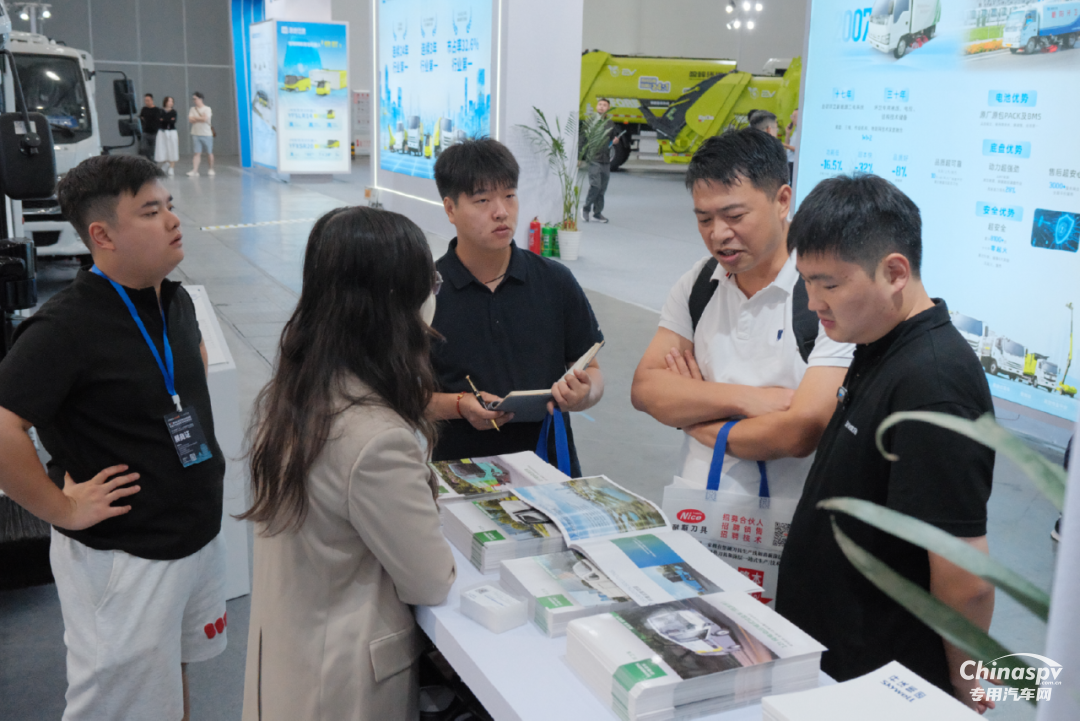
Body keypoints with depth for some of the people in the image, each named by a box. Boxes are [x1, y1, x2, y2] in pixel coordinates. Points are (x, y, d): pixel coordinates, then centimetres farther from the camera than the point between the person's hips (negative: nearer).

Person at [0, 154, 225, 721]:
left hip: (200, 533, 7)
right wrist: (60, 509, -21)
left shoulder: (175, 299, 2)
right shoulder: (67, 326, -23)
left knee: (174, 675, 26)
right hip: (123, 558, -7)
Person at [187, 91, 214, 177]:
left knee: (209, 153, 8)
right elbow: (190, 120, -3)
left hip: (206, 134, -2)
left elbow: (205, 119, -17)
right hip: (196, 134, 2)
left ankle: (211, 169, 22)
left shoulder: (207, 108, -3)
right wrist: (200, 118, -8)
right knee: (197, 153, -4)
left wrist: (195, 118, -4)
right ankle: (195, 170, -10)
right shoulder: (192, 109, 8)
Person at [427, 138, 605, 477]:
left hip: (551, 463, 3)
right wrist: (458, 406, -14)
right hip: (460, 472, -2)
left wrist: (582, 394, -9)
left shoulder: (556, 281, 7)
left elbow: (592, 372, 12)